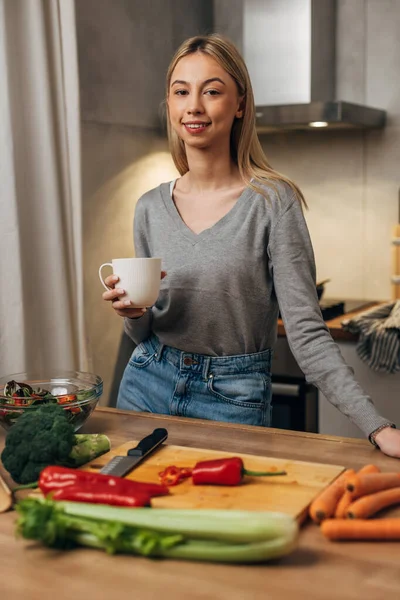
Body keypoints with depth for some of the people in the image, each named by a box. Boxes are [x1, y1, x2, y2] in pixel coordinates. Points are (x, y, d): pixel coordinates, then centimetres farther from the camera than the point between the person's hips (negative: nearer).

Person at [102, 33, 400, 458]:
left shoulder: (273, 200, -12)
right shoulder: (151, 207, 1)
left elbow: (306, 331, -16)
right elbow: (144, 334, 9)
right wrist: (134, 313, -14)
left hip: (233, 400, -4)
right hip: (147, 386, 5)